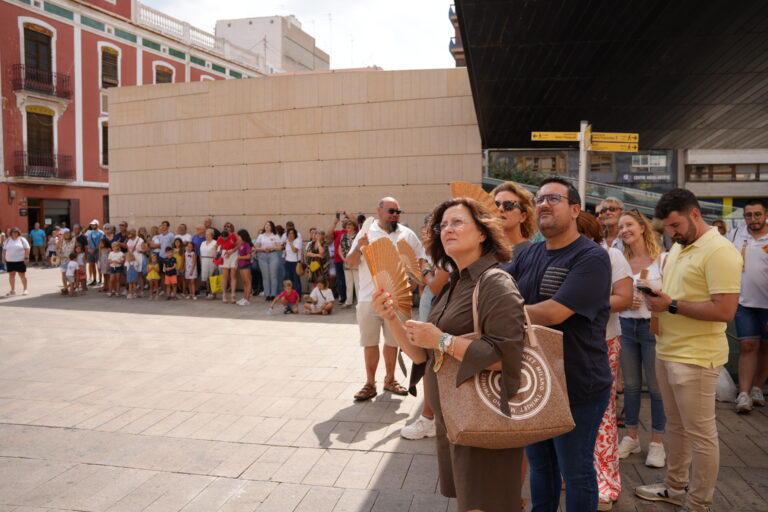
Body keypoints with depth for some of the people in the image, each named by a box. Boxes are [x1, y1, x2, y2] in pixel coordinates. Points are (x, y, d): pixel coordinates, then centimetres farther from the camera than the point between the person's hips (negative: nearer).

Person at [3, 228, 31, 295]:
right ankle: (13, 290, 14)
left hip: (20, 260, -4)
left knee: (22, 275, 1)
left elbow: (27, 249, -7)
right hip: (10, 261, 4)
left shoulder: (22, 239, -2)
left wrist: (26, 258, -14)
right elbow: (4, 250, 12)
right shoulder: (7, 240, 9)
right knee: (11, 275, 7)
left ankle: (25, 289, 9)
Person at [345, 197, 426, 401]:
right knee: (369, 342, 6)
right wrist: (358, 248, -19)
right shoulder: (366, 233, 0)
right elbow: (350, 263, -1)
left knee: (392, 341, 13)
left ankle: (389, 380, 29)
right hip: (369, 298, -1)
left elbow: (421, 259, 11)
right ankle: (370, 384, 17)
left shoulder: (407, 234, 3)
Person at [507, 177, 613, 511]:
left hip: (576, 388, -6)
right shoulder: (530, 255, 6)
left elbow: (552, 313, -26)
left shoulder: (592, 258, -18)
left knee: (576, 472, 12)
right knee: (539, 463, 23)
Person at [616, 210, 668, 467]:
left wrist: (651, 291, -21)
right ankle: (631, 438, 26)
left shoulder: (662, 259, -5)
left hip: (653, 326, -4)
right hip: (626, 326, 4)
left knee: (656, 387, 4)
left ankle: (657, 443, 19)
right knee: (630, 385, 13)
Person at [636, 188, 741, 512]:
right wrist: (657, 298, 1)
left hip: (695, 357, -9)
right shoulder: (677, 248, 12)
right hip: (667, 351, 9)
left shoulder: (720, 252, -16)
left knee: (700, 433, 5)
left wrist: (672, 306, -19)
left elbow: (725, 311, -23)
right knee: (675, 425, 19)